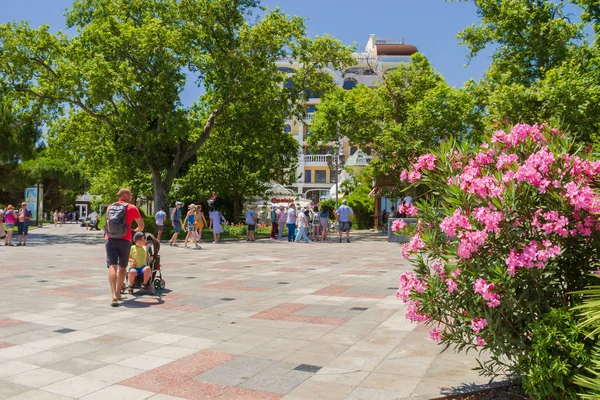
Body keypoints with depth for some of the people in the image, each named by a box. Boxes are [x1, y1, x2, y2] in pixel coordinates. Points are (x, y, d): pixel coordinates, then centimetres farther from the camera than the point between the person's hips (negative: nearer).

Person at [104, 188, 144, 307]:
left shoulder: (110, 207, 13)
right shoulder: (132, 208, 1)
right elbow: (141, 225, 10)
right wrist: (137, 230, 34)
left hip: (110, 239, 2)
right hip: (125, 240, -2)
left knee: (112, 266, -7)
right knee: (122, 267, 15)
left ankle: (114, 294, -22)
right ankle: (118, 293, 24)